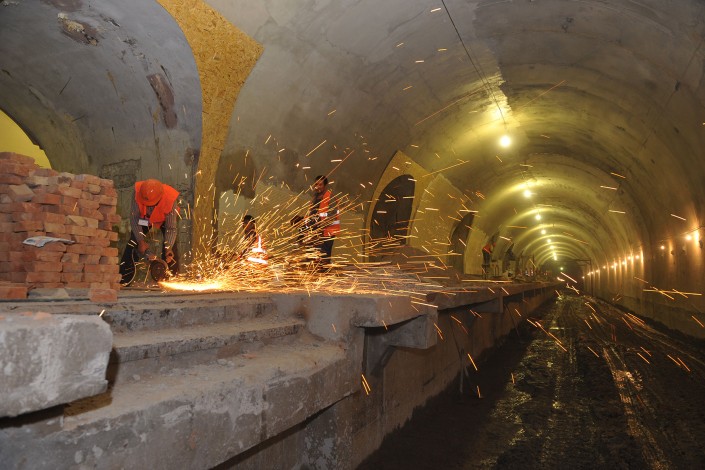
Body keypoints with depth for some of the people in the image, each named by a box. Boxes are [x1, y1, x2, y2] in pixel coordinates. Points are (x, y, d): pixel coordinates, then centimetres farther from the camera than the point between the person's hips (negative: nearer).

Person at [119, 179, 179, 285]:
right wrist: (141, 241, -33)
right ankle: (124, 278, -2)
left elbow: (171, 228, -32)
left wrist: (168, 248, -43)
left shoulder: (170, 199, -40)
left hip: (165, 219, -2)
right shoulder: (138, 192, -37)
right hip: (144, 218, 2)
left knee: (171, 246, -19)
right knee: (132, 243, -9)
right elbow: (134, 217, -28)